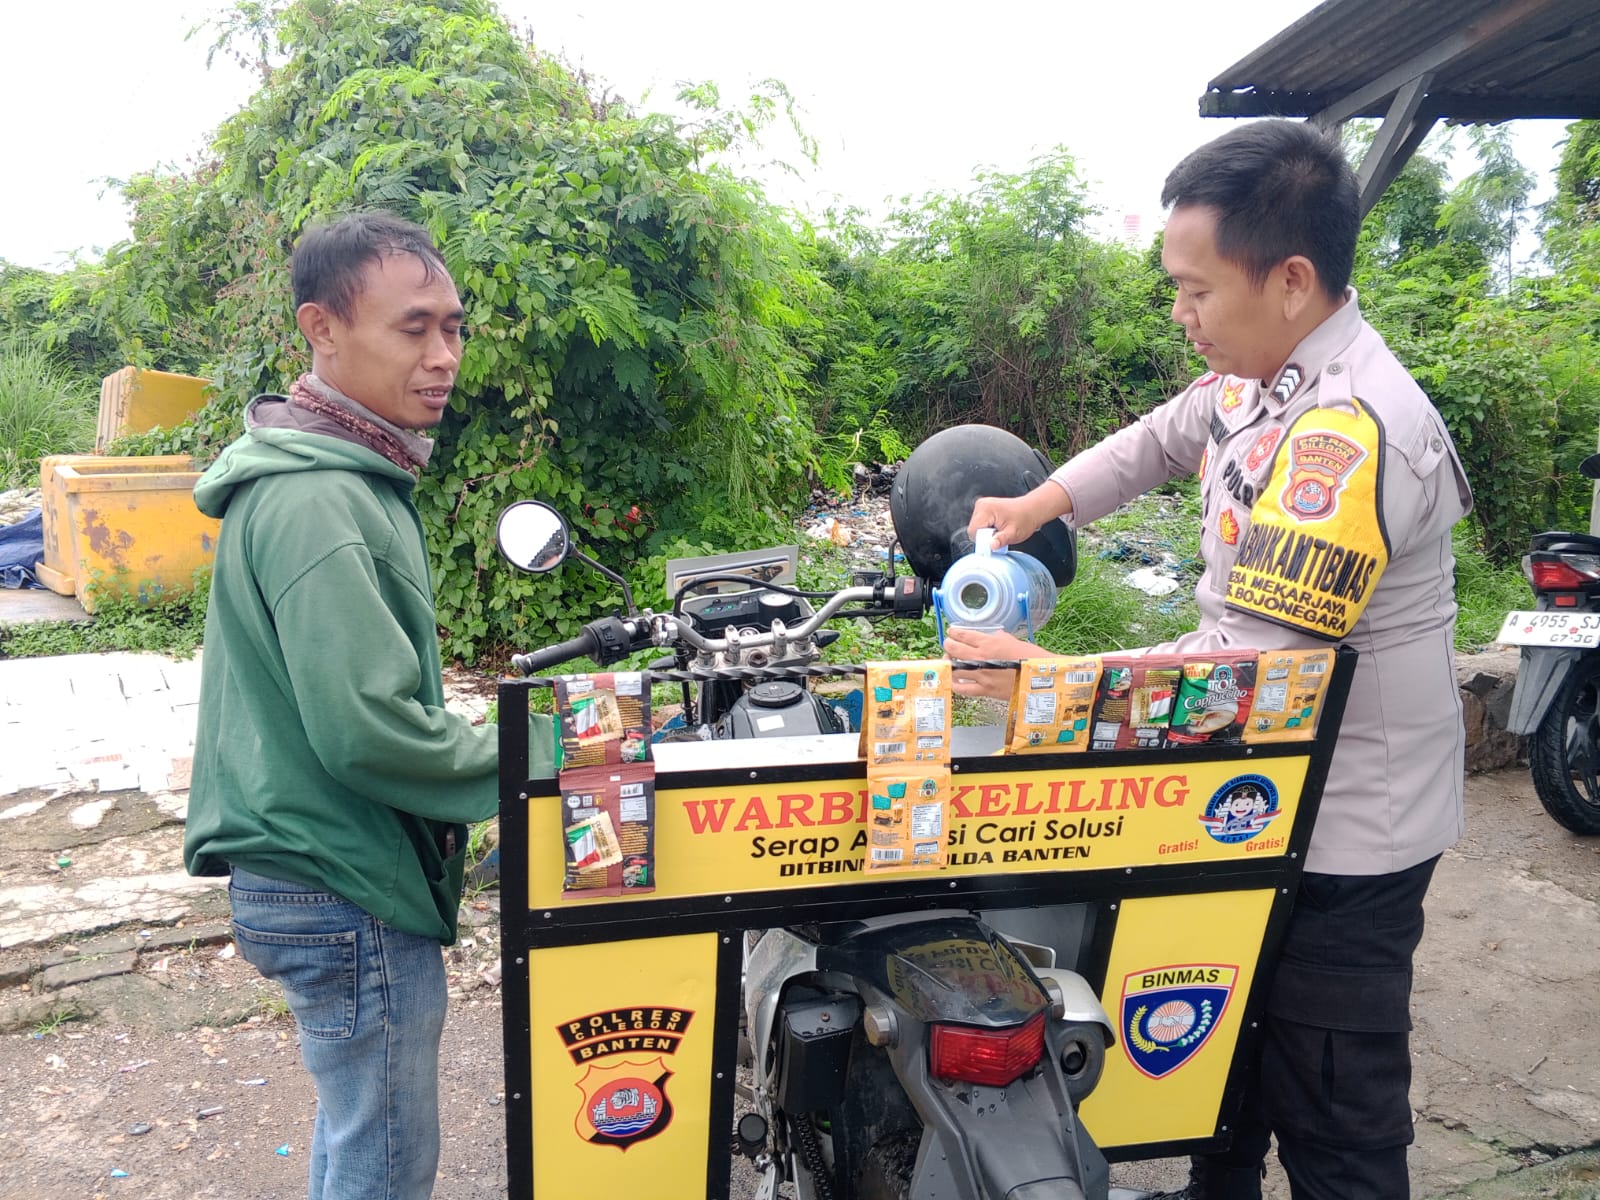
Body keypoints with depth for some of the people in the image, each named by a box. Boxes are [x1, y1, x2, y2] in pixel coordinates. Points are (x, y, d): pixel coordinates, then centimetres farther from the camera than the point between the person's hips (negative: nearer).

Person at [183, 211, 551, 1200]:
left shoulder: (341, 475, 9)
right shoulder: (319, 504, -24)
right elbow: (366, 729, -28)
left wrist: (478, 738, 12)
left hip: (324, 875, 10)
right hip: (351, 895, -10)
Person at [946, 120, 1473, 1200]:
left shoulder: (1348, 433, -29)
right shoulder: (1263, 376, 2)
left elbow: (1248, 662, -31)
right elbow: (1159, 440, 21)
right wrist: (1038, 504, 7)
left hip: (1343, 841, -9)